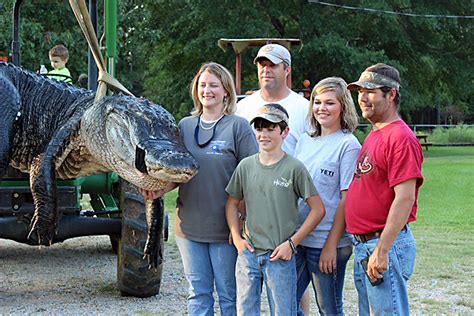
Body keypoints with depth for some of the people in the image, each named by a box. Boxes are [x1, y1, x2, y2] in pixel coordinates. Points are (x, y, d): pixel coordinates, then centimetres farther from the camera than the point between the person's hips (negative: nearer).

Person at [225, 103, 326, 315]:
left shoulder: (294, 168, -6)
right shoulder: (246, 166, 5)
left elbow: (318, 209, -5)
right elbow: (232, 204, 16)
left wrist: (291, 243, -9)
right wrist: (237, 238, 4)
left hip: (280, 256, -3)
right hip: (248, 253, 4)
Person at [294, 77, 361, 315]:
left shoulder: (348, 145, -8)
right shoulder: (304, 141, 11)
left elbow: (347, 199, -12)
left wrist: (332, 244, -16)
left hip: (327, 242, -6)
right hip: (296, 238, 6)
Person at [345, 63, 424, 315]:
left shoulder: (400, 137, -14)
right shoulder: (373, 136, 16)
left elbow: (405, 198, -21)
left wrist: (382, 251, -23)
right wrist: (366, 247, 17)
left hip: (386, 243, -10)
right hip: (363, 245, 10)